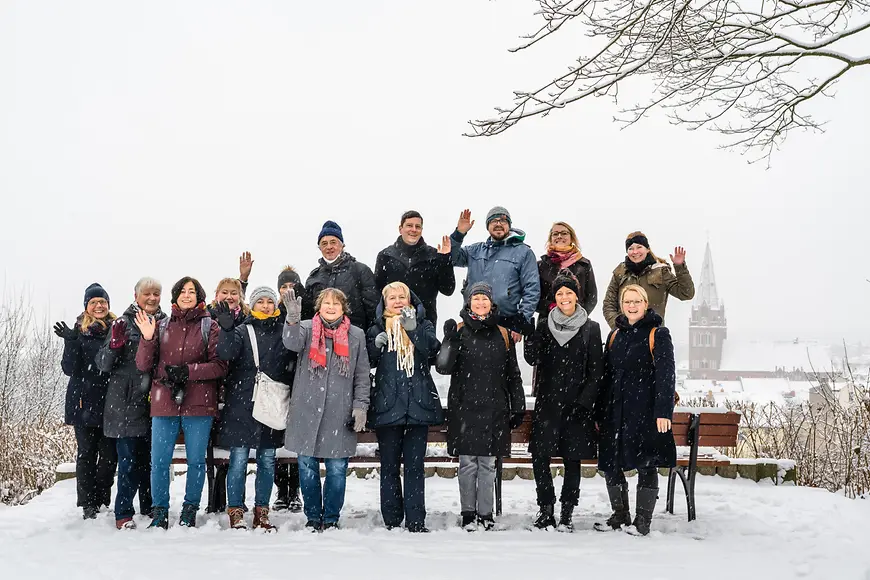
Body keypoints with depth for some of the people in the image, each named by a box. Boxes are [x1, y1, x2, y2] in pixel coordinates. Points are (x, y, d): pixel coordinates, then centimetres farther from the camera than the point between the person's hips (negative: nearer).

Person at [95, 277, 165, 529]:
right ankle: (123, 513, 5)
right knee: (129, 459, -3)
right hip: (126, 402, -3)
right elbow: (103, 364, -2)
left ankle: (149, 506, 23)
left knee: (150, 457, 10)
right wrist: (114, 345, -20)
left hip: (154, 401, 3)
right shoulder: (124, 323, 0)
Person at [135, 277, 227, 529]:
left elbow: (220, 366, -4)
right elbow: (143, 365, 6)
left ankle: (190, 510, 19)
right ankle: (160, 511, 17)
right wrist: (147, 339, -10)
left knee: (196, 460, 5)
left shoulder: (209, 327, 3)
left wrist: (187, 371, -14)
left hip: (198, 403, -2)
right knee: (159, 461, 3)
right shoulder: (161, 326, 10)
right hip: (164, 403, 2)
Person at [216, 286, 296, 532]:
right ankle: (236, 512, 10)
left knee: (267, 461, 9)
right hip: (242, 405, -2)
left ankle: (261, 512, 19)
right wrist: (226, 329, -30)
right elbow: (226, 353, -16)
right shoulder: (242, 331, 3)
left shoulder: (284, 331, 8)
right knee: (238, 460, 0)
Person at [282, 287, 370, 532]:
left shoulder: (356, 335, 8)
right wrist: (293, 319, -35)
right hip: (307, 411, 0)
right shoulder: (307, 328, 6)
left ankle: (331, 519, 17)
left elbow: (362, 376, 8)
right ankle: (313, 518, 20)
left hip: (340, 414, 0)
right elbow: (292, 343, -17)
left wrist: (361, 406, 0)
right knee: (307, 467, 6)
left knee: (337, 469, 3)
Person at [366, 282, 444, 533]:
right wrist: (376, 344, -15)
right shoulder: (376, 329, 11)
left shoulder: (423, 325, 10)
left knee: (415, 465, 0)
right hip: (387, 406, 1)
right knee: (389, 465, 5)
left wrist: (413, 329, -26)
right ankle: (392, 521, 11)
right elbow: (366, 363, 3)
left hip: (418, 405, -1)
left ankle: (415, 521, 3)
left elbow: (432, 348, -11)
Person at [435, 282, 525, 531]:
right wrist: (450, 340, -22)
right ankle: (468, 513, 12)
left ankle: (485, 513, 14)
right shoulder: (459, 331, 2)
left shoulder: (502, 334, 9)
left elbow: (513, 375, 12)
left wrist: (518, 407, 9)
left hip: (494, 409, 2)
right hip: (464, 408, -2)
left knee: (488, 464, 6)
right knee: (467, 463, 2)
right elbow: (443, 367, -8)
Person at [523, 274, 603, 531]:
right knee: (539, 456, -5)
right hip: (547, 403, 1)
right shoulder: (544, 325, 9)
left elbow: (596, 371, 2)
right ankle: (546, 510, 9)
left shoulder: (591, 328, 4)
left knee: (572, 459, 3)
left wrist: (584, 401, -7)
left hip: (576, 404, -1)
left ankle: (566, 514, 14)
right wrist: (530, 333, -16)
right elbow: (532, 359, -1)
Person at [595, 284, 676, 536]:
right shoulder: (615, 336, 15)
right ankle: (620, 515, 22)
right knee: (610, 466, 6)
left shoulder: (658, 335, -1)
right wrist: (599, 414, 14)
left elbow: (666, 375, -8)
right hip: (615, 411, 5)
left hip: (645, 412, -5)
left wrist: (663, 412, -18)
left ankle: (643, 520, 10)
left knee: (646, 466, -1)